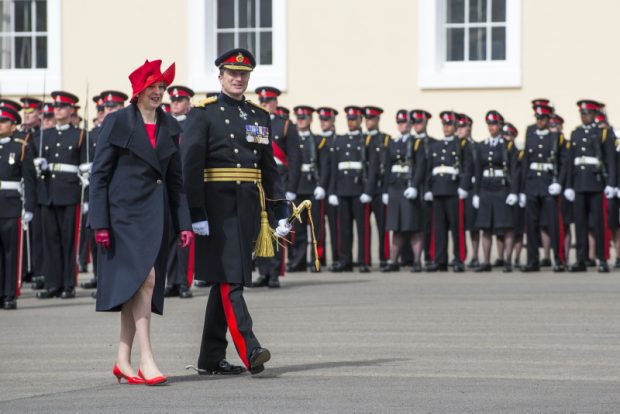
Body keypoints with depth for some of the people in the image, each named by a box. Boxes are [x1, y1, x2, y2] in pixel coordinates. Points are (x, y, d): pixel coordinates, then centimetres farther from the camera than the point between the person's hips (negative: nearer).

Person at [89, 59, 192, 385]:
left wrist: (183, 223, 8)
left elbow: (175, 178, 15)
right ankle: (146, 358, -16)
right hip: (126, 211, -5)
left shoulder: (169, 126, 12)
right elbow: (99, 174, -5)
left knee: (134, 287, 9)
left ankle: (123, 360, 14)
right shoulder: (117, 123, -4)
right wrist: (99, 222, -11)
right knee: (144, 278, -17)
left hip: (157, 214, 5)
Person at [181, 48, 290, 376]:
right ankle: (249, 350, -21)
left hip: (249, 208, 6)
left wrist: (280, 212, 11)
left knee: (225, 280, 9)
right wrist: (197, 214, -16)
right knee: (230, 278, -12)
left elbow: (269, 168, 17)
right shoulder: (204, 114, -3)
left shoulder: (259, 116, 15)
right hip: (219, 207, -6)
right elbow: (190, 166, -9)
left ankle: (211, 358, 14)